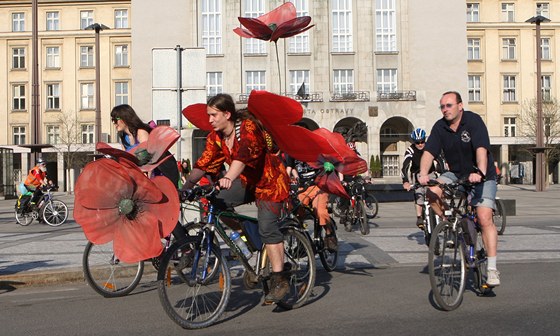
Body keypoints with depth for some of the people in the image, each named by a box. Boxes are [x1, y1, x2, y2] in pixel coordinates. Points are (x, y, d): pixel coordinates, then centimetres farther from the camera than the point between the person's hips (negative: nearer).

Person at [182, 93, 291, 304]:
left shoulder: (248, 128, -24)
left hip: (269, 180, -7)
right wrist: (185, 188, -19)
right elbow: (203, 164, -7)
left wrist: (228, 178, -58)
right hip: (247, 181, 7)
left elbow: (243, 156, -42)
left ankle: (279, 280, -9)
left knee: (267, 227, -18)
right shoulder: (215, 138, -3)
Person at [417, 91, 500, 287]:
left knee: (484, 219, -16)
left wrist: (480, 173, -47)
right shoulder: (440, 127, -3)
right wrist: (423, 173, -32)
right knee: (433, 192, -24)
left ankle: (492, 269, -11)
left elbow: (481, 149, -30)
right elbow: (429, 152, -13)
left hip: (482, 176, -4)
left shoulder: (473, 121, -17)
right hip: (456, 174, 4)